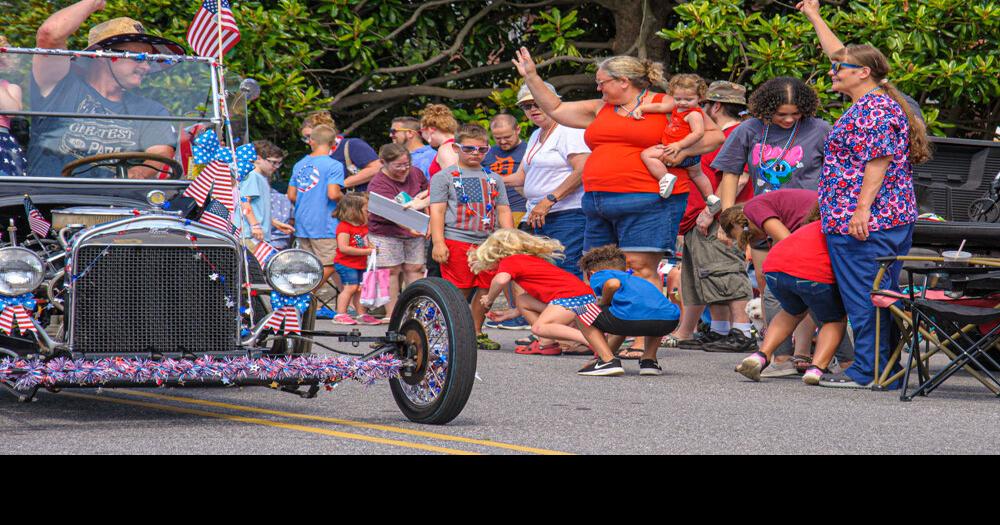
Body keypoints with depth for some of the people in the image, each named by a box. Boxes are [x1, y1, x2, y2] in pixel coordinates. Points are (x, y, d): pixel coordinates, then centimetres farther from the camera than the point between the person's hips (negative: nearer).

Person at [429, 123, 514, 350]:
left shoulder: (494, 179, 19)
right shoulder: (444, 177, 6)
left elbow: (503, 211, 18)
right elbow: (437, 211, -1)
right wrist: (438, 242, -12)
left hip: (488, 243, 4)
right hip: (456, 242, -4)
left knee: (486, 290, 3)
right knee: (459, 291, -7)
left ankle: (476, 333, 15)